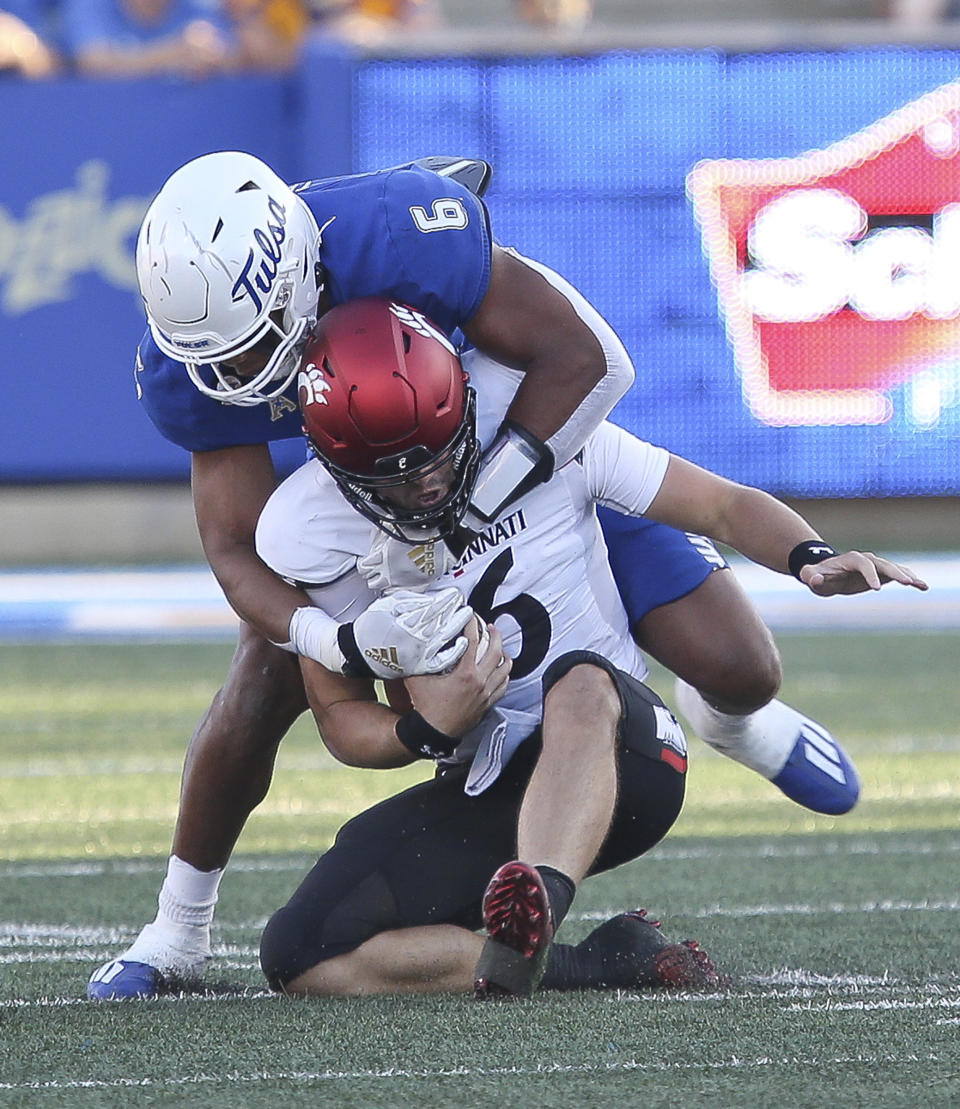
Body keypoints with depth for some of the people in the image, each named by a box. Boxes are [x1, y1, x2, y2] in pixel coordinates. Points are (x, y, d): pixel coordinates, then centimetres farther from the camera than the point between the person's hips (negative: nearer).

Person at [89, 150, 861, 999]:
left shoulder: (399, 235, -43)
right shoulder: (188, 370, -28)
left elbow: (587, 359, -37)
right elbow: (239, 548, -24)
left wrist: (469, 517, -36)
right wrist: (345, 640, -45)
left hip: (535, 439, -2)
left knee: (739, 669, -6)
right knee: (261, 690, -12)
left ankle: (732, 718, 35)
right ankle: (177, 931, 11)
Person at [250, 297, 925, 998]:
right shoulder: (307, 535, -8)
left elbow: (726, 507, -2)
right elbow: (341, 718, 1)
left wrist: (812, 560, -24)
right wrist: (428, 729, -21)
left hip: (617, 753, -3)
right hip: (485, 790, 3)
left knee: (579, 684, -39)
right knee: (302, 960, -20)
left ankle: (529, 925, -62)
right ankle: (611, 964, -19)